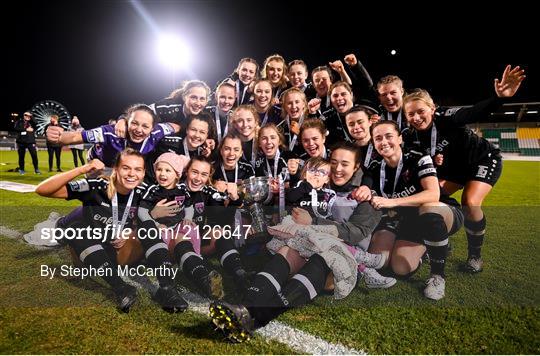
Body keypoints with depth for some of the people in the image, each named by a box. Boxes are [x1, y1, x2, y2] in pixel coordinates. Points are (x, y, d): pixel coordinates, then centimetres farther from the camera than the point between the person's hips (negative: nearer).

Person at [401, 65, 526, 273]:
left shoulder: (446, 118, -32)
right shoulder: (410, 137, -18)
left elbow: (476, 113, -45)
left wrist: (500, 97, -63)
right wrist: (431, 161, -31)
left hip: (483, 160, -5)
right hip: (453, 168, 5)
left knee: (470, 204, -22)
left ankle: (475, 255, 2)